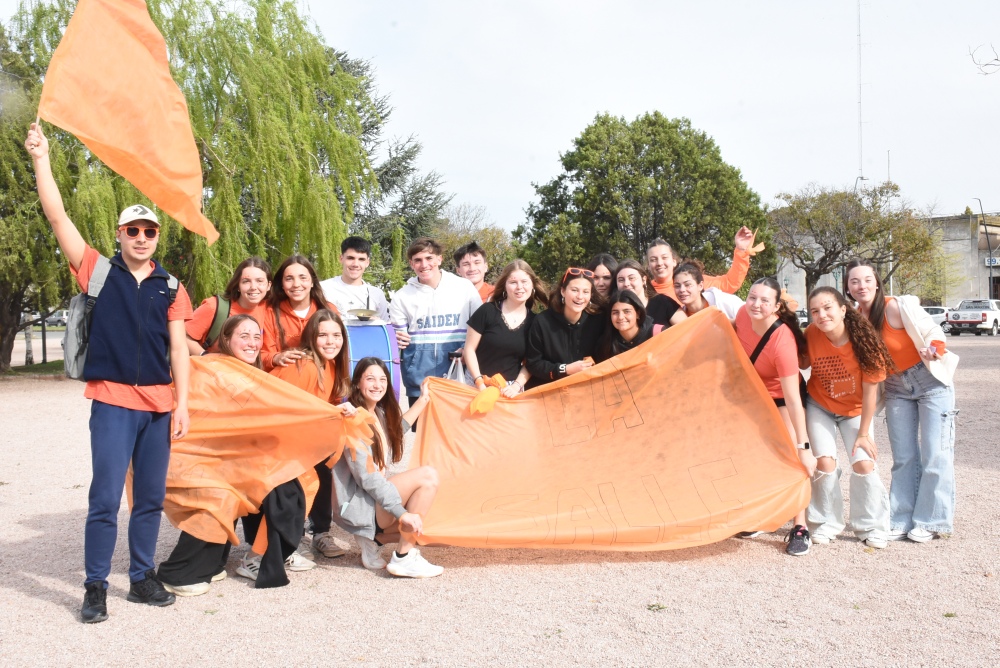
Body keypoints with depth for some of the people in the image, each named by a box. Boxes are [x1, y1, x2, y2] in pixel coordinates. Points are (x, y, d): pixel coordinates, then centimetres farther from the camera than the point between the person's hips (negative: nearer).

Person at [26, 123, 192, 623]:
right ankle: (96, 587, 9)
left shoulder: (171, 288, 9)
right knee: (105, 498, -3)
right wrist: (41, 158, -8)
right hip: (112, 401, -3)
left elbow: (178, 349, 7)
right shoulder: (98, 272, 4)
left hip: (159, 404, 3)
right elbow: (57, 217, -3)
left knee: (151, 497, 9)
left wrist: (182, 404, 1)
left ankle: (142, 577, 22)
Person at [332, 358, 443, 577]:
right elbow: (367, 478, -23)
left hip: (376, 498, 10)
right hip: (358, 507, -10)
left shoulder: (379, 414, 8)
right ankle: (403, 559, -18)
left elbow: (396, 430, 33)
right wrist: (402, 513, -26)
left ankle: (373, 539, 11)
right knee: (427, 475, -23)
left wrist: (423, 399, 31)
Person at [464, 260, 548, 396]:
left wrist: (517, 386, -10)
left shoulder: (533, 321, 2)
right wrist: (480, 383, -12)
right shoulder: (487, 311, -7)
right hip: (479, 385, -2)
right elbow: (469, 349, -4)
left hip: (510, 389, 2)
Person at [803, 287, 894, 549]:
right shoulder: (811, 335, -23)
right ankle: (826, 525, 7)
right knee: (825, 462, -13)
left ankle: (871, 527, 10)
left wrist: (863, 433, -15)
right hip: (820, 407, 1)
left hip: (855, 410, 0)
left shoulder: (864, 340, -26)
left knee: (864, 464, -11)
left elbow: (870, 390, -18)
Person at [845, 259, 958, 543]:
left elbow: (933, 331, -16)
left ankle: (929, 522, 8)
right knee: (903, 458, 8)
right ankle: (902, 521, 15)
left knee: (935, 454, -3)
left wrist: (932, 350, -36)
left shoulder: (896, 307, -20)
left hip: (931, 381, -5)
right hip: (896, 389, 5)